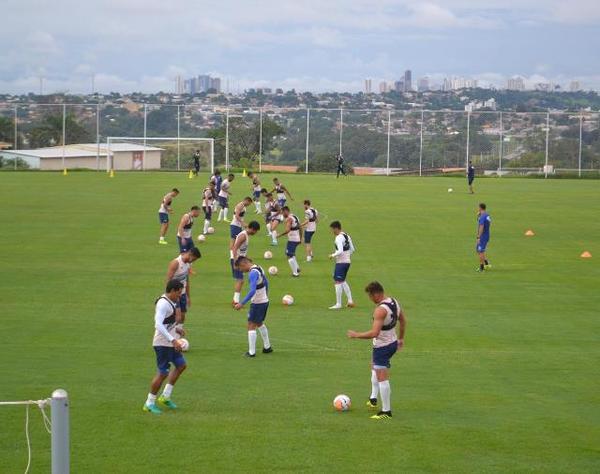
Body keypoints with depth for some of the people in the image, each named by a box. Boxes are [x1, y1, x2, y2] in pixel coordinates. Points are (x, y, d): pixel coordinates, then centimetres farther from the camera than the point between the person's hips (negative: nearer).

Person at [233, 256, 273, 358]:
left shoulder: (253, 273, -23)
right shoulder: (259, 268, 6)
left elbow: (252, 291, -31)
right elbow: (266, 282, 21)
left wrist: (242, 303, -29)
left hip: (257, 303, -9)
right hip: (264, 301, 9)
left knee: (251, 326, -1)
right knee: (260, 324, 24)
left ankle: (251, 352, 1)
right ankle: (267, 347, 32)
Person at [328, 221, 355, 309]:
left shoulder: (338, 238, -16)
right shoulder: (347, 236, 11)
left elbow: (340, 251, -25)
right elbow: (352, 249, 15)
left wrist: (333, 255, -10)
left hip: (340, 262, -9)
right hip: (347, 261, 9)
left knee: (338, 282, -4)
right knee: (343, 281, 21)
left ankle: (338, 304, -3)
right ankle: (350, 300, 19)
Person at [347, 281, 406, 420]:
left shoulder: (380, 310, -28)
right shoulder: (394, 302, 1)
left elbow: (374, 333, -32)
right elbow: (403, 321, 14)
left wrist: (356, 335, -19)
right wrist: (401, 338, 28)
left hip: (382, 346, -10)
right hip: (393, 343, 10)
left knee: (382, 377, -5)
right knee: (374, 366, 31)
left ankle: (386, 411, -3)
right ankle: (373, 399, 38)